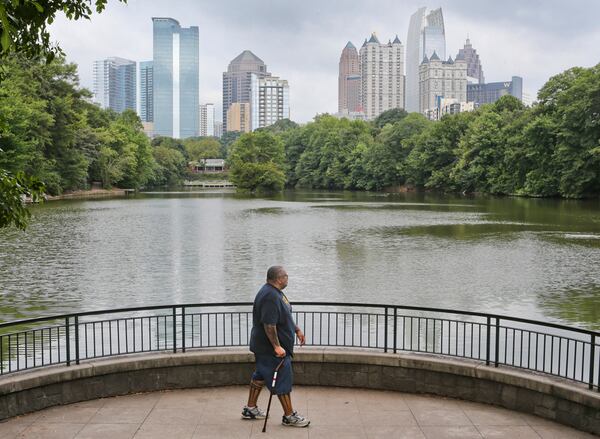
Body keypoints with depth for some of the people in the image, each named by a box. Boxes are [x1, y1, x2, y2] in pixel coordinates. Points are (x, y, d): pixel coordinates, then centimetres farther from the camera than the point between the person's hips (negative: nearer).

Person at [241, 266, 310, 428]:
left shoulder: (276, 292, 11)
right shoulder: (270, 296, -25)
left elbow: (285, 317, 23)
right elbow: (269, 325, -29)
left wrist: (297, 330, 24)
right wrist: (277, 346, -28)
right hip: (271, 348, -11)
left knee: (260, 375, 18)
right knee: (282, 380, -2)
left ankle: (250, 408, 29)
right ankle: (289, 416, 7)